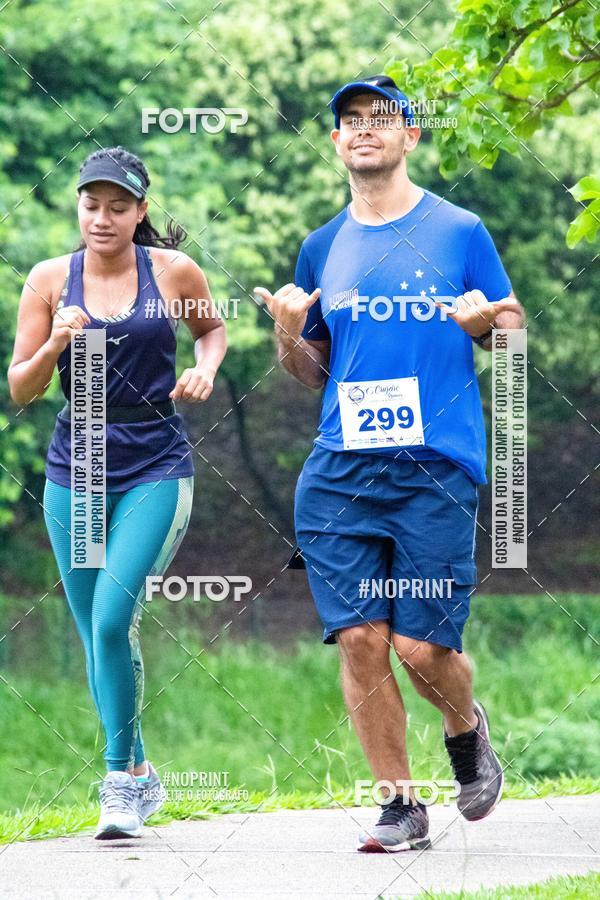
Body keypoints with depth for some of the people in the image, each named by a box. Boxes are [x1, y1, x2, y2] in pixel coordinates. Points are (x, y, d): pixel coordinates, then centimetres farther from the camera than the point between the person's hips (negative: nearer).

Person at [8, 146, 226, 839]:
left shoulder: (172, 271, -2)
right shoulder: (50, 280, 0)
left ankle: (120, 775, -5)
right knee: (96, 635, 8)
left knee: (113, 618, -18)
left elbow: (212, 327, 19)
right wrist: (54, 347, -17)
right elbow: (20, 391, 2)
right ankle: (138, 777, 26)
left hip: (156, 470, -3)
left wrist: (205, 369, -2)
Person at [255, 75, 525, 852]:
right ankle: (399, 805, 8)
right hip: (340, 469, 3)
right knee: (359, 639, -4)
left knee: (422, 645, -7)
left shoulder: (459, 231, 4)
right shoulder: (323, 248, 14)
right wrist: (289, 336, -1)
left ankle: (465, 727, 26)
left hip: (436, 467, -3)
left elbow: (515, 330, 10)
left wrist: (485, 324, -12)